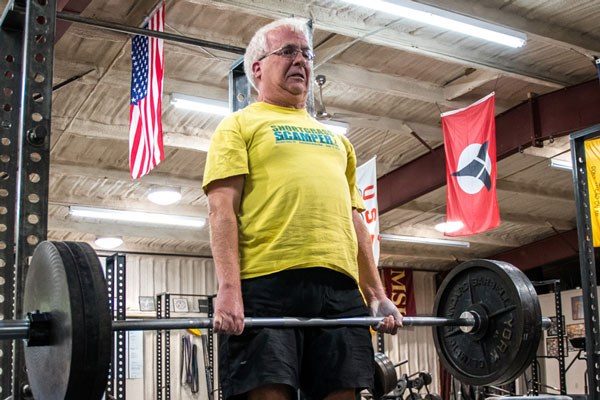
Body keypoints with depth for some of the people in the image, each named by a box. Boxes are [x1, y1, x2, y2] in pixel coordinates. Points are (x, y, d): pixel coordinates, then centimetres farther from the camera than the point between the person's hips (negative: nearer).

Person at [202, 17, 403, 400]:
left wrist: (378, 295, 15)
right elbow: (223, 209, -2)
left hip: (340, 285, 5)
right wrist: (229, 289, -15)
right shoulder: (241, 125, 11)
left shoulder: (335, 138, 28)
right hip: (268, 282, -5)